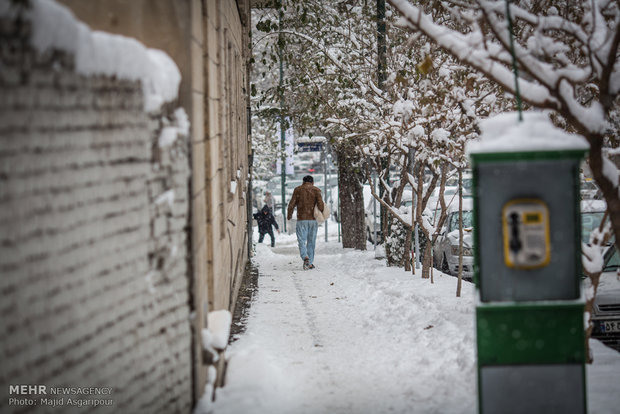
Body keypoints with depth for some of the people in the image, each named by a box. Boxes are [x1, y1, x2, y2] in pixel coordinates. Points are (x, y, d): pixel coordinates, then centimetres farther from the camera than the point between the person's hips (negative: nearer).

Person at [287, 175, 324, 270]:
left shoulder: (297, 190, 4)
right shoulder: (316, 190, 1)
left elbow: (292, 204, 2)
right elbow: (320, 203, -10)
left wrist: (289, 215, 15)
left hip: (301, 219, -1)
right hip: (313, 219, 1)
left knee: (302, 241, -1)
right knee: (311, 241, 10)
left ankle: (305, 258, -26)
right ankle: (310, 263, 10)